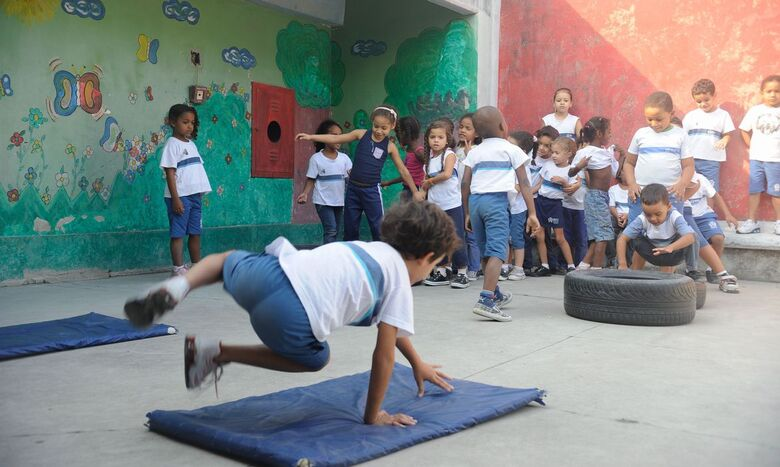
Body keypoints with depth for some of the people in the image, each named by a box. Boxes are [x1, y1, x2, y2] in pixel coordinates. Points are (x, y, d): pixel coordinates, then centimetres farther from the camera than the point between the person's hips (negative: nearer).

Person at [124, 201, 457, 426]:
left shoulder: (371, 248, 34)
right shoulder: (400, 282, 12)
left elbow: (390, 324, 47)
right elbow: (384, 354, 10)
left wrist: (418, 364, 56)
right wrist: (373, 416, 23)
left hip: (271, 269, 6)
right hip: (291, 317, -6)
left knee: (228, 259, 40)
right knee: (316, 359, 29)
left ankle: (177, 288, 7)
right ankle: (219, 353, 13)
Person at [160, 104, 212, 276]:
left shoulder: (191, 144, 15)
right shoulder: (172, 144, -6)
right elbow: (170, 173, -12)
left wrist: (200, 193, 12)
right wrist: (175, 198, -18)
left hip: (195, 195, 7)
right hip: (180, 196, -7)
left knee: (195, 232, 13)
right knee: (178, 233, -1)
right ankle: (179, 269, 2)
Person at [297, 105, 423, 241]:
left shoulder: (389, 146, -3)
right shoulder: (361, 134, -2)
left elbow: (403, 170, 4)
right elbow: (335, 139, -1)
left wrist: (415, 191, 7)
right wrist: (310, 137, -7)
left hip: (372, 191, -2)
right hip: (353, 188, 2)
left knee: (379, 229, -2)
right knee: (350, 229, 11)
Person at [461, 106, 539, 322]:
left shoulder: (474, 152, 16)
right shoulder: (511, 150, 6)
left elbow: (465, 184, 12)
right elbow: (524, 183, 3)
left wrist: (467, 214, 20)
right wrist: (532, 213, 3)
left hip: (475, 201, 5)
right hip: (496, 201, -5)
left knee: (485, 252, 17)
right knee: (497, 251, -10)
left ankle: (495, 294, 35)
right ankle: (486, 300, -25)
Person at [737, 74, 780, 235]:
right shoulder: (755, 110, 3)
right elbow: (744, 130, 10)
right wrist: (752, 146, 2)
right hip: (756, 158, 2)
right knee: (754, 190, 5)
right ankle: (751, 222, 10)